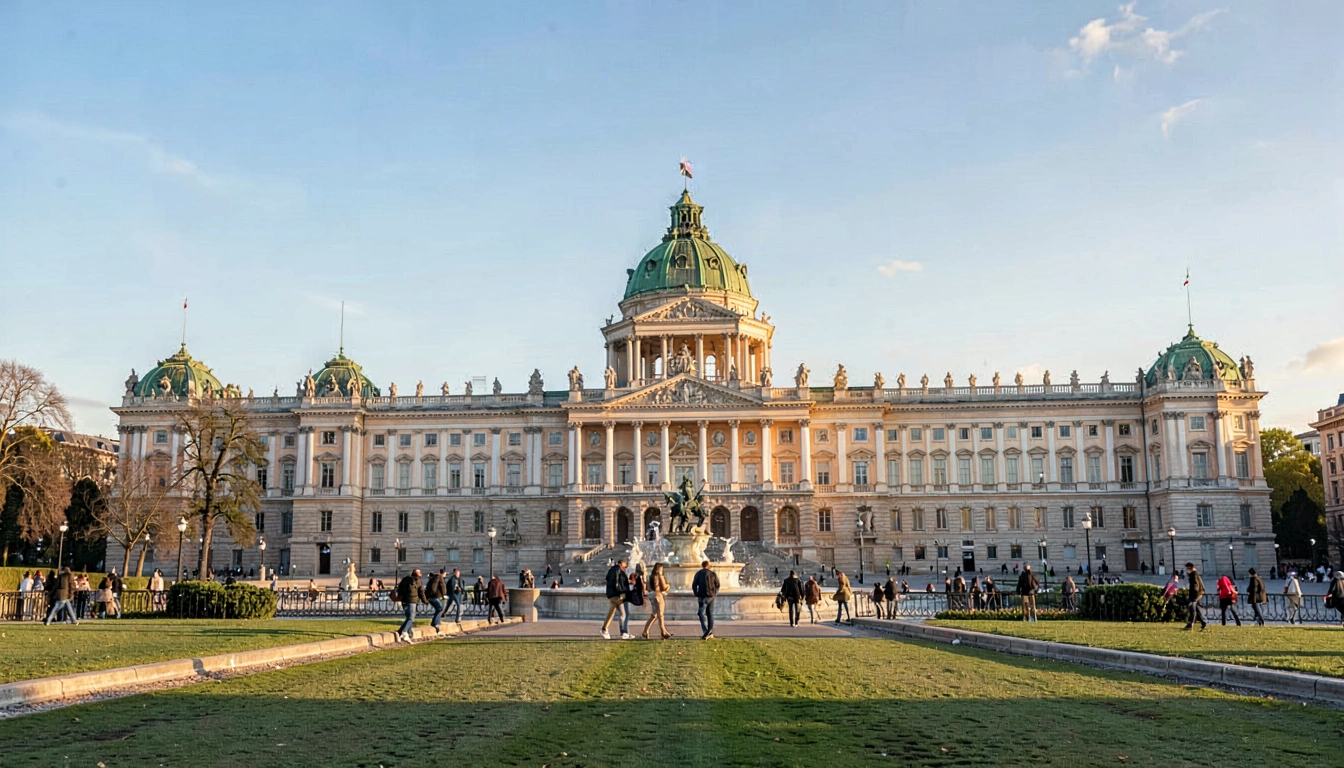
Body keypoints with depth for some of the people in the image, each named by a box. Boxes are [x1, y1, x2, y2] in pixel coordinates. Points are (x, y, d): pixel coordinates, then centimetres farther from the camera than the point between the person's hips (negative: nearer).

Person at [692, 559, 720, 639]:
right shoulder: (713, 574, 7)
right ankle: (710, 632, 11)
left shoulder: (698, 573, -1)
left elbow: (694, 585, -4)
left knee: (702, 613, -4)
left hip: (702, 596, -4)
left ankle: (706, 632, -19)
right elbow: (717, 585, 8)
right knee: (710, 614, 12)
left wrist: (696, 594, 7)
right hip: (711, 596, 4)